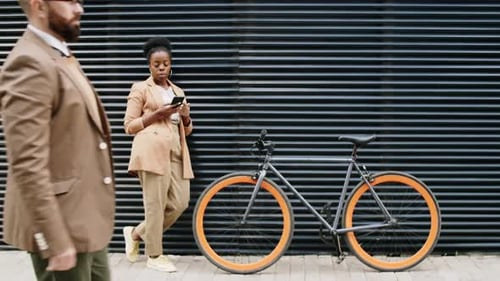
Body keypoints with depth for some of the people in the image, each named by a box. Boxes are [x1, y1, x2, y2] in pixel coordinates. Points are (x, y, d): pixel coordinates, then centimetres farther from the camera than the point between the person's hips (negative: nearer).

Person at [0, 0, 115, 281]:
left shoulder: (62, 57, 13)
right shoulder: (30, 64, -19)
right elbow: (28, 165, -24)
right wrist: (56, 241, -25)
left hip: (87, 219, 9)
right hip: (64, 225, -9)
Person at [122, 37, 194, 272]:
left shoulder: (178, 91, 24)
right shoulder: (140, 88, 6)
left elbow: (186, 130, 25)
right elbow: (129, 126, 1)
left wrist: (186, 117, 3)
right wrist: (156, 114, -10)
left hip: (176, 153, 6)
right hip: (152, 151, -6)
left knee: (179, 203, 1)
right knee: (155, 205, -6)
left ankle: (136, 233, 20)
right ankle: (154, 256, 9)